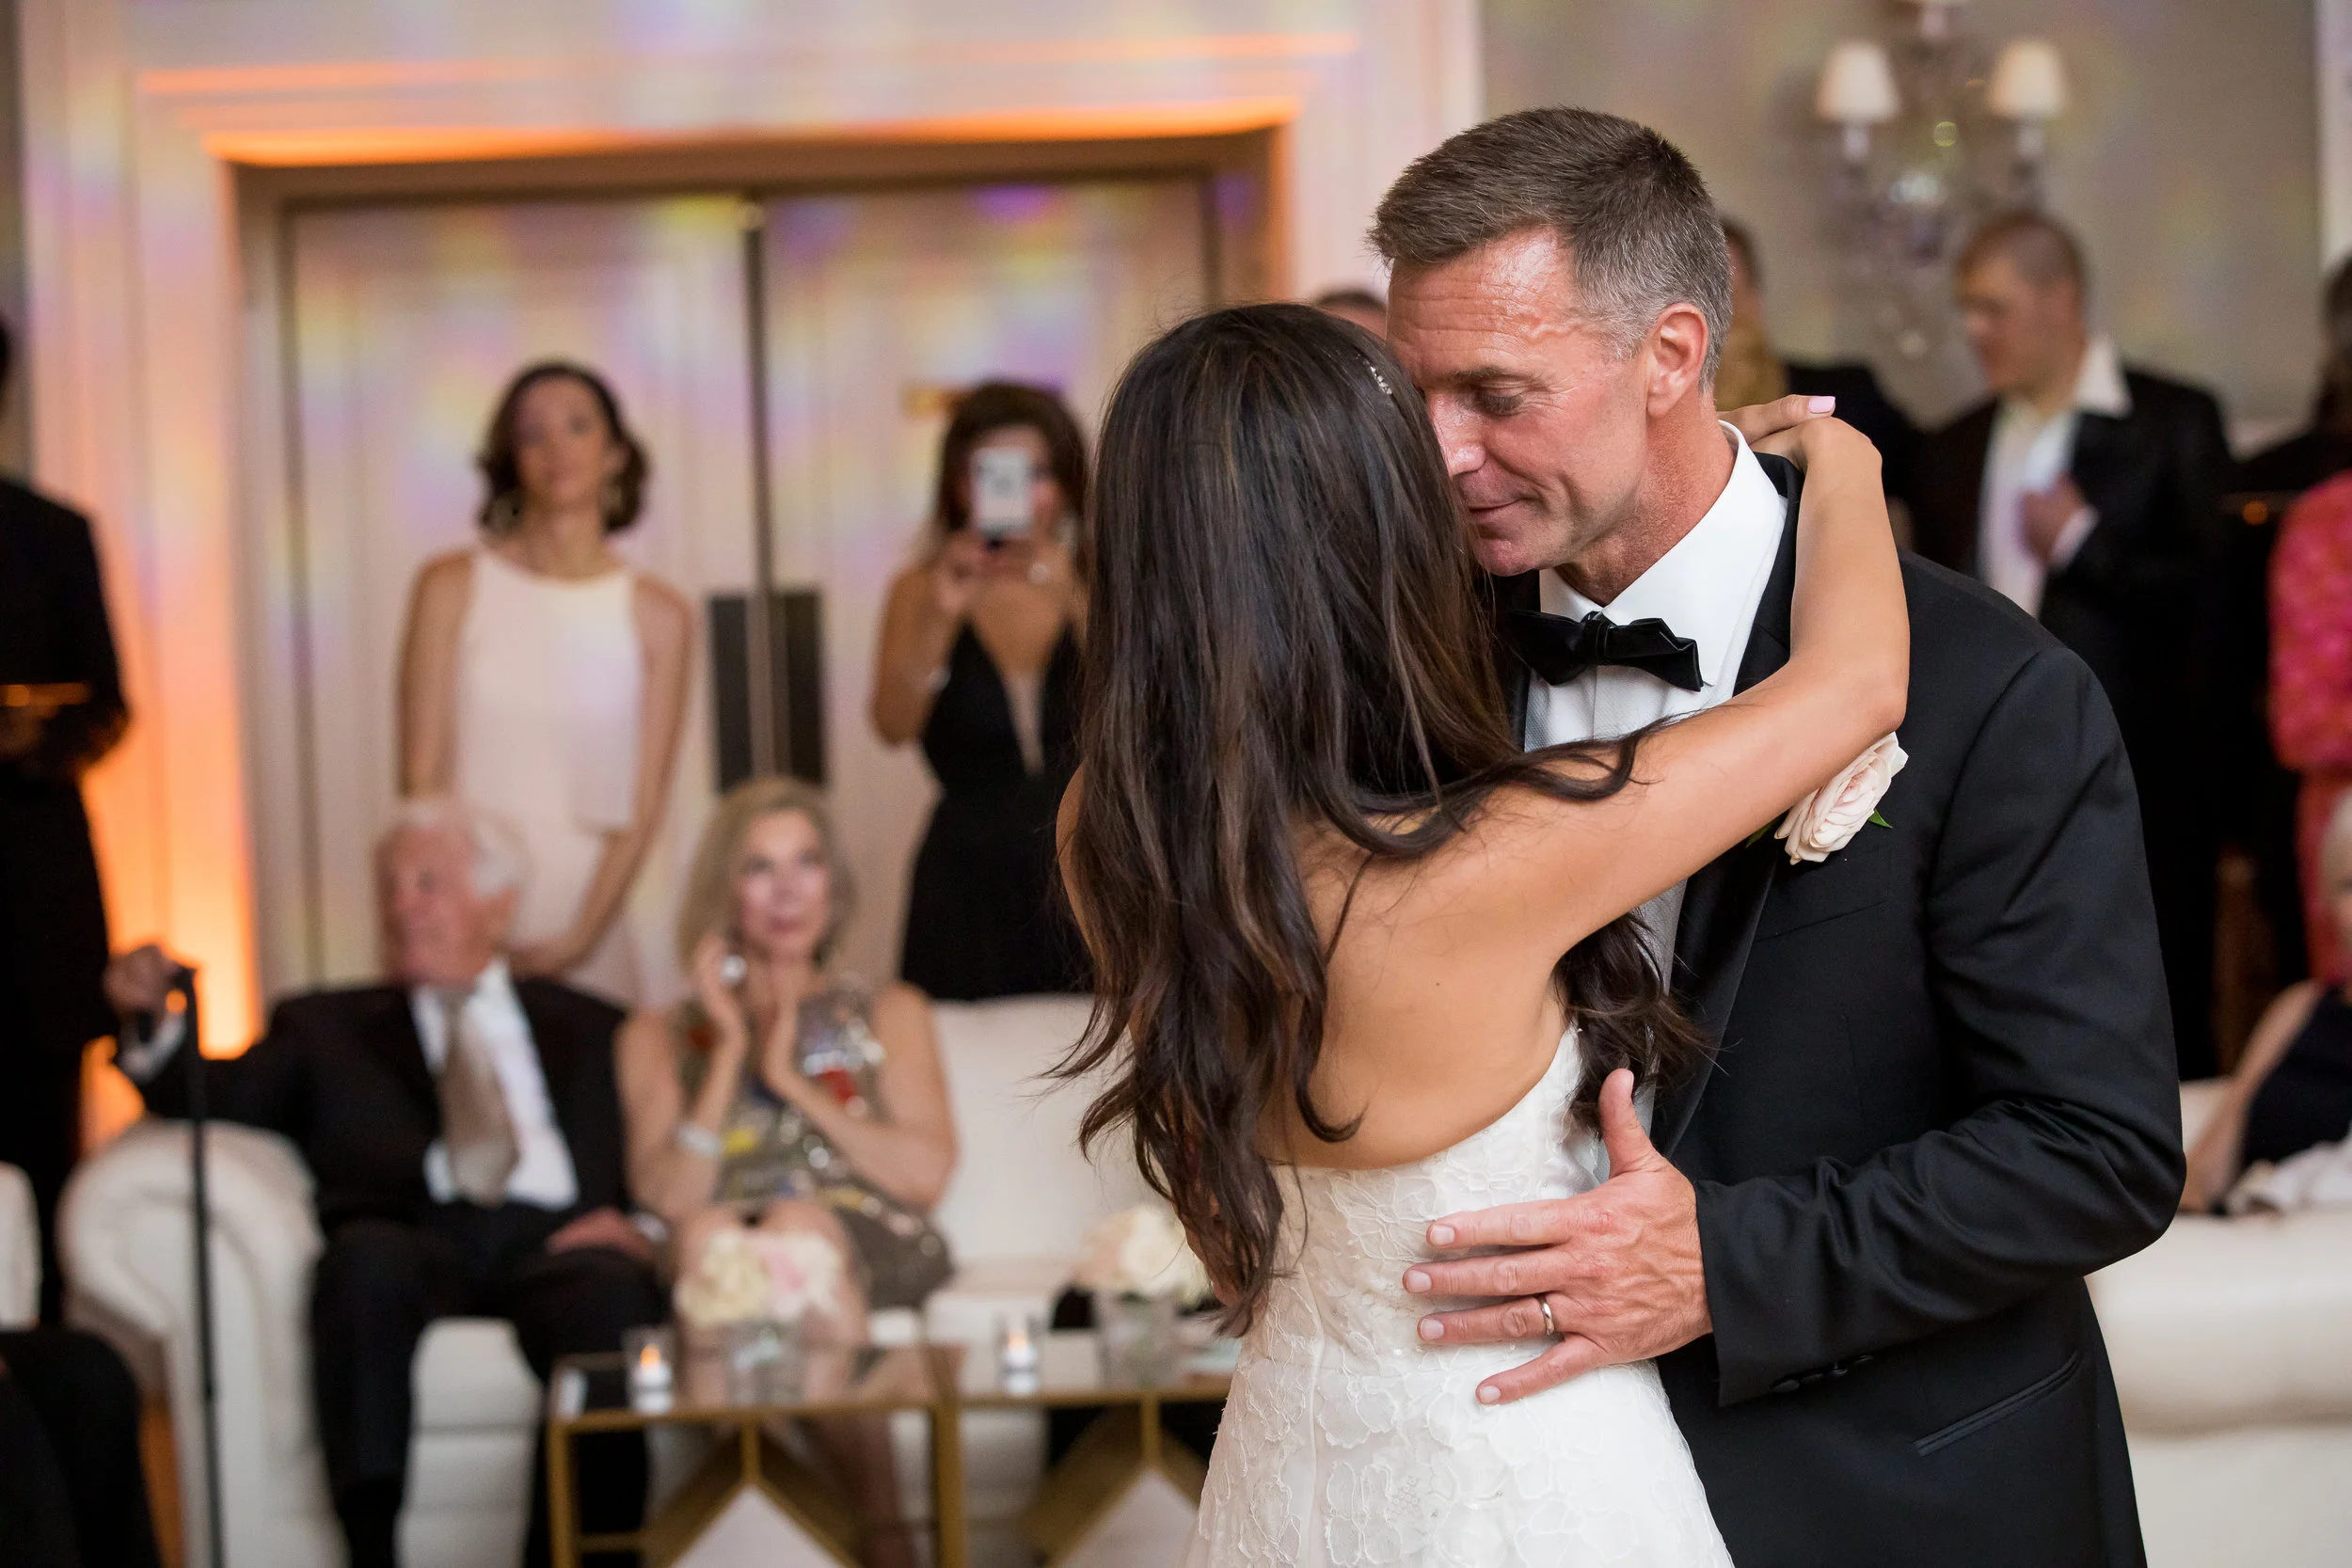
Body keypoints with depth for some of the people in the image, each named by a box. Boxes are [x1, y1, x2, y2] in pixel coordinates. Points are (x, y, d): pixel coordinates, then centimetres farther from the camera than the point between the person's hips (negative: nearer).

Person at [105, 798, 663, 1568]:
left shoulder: (589, 1029, 29)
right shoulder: (325, 1026, 30)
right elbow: (221, 1097, 13)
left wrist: (641, 1221, -4)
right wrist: (152, 1022, -7)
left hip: (549, 1247, 0)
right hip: (412, 1249, 0)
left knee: (612, 1292, -36)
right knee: (367, 1255, -37)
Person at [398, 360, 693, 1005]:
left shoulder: (658, 616, 3)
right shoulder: (453, 587, 0)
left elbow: (643, 806, 0)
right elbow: (423, 779, -2)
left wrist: (578, 938, -11)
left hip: (584, 922, 1)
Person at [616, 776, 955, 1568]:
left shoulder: (890, 1013, 23)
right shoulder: (662, 1035, 21)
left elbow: (926, 1174, 4)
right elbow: (669, 1196, 2)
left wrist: (791, 1080, 2)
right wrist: (731, 1048, -1)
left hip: (869, 1243, 0)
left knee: (798, 1226, -35)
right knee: (707, 1232, -36)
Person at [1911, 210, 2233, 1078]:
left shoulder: (2172, 422, 0)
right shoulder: (1954, 450, 15)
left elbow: (2210, 599, -6)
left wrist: (2082, 543, -10)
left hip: (2137, 798, -4)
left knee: (2161, 1051, 0)